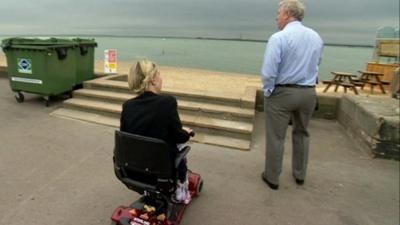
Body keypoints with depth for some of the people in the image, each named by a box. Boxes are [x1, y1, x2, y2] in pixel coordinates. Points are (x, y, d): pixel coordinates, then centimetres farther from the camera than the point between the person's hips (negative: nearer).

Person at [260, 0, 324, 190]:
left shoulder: (278, 38, -15)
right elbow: (316, 65, 11)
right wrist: (306, 84, 15)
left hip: (282, 92, -6)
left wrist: (268, 91, -5)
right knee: (302, 134, 22)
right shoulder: (316, 37, 6)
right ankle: (300, 174, 36)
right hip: (309, 93, 6)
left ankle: (272, 177, 21)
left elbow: (268, 72, -20)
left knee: (276, 137, 7)